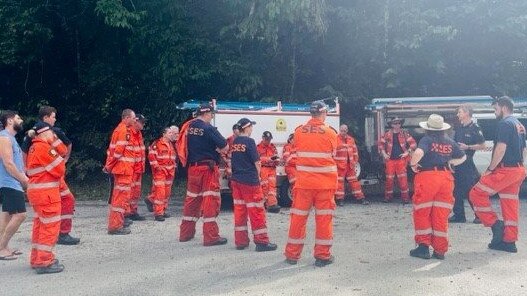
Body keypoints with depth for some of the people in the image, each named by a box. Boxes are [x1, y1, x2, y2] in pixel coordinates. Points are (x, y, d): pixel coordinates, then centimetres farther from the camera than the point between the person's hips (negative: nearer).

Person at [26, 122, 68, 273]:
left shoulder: (34, 147, 16)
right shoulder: (44, 148, -15)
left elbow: (63, 151, 13)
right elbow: (60, 169, -14)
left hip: (36, 191, 10)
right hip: (47, 193, -10)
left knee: (40, 225, 17)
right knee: (50, 226, -5)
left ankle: (36, 259, 25)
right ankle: (44, 262, -2)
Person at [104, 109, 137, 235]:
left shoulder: (119, 130, 19)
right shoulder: (124, 130, -12)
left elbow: (112, 148, 20)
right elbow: (118, 150, -19)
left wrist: (109, 164, 15)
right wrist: (109, 166, -10)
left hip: (120, 168, 10)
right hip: (124, 168, -10)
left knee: (118, 195, 18)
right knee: (122, 195, -8)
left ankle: (117, 221, 28)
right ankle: (115, 226, -7)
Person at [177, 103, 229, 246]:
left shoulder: (188, 127, 7)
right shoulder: (208, 128, -13)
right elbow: (225, 147, -15)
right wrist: (217, 149, 6)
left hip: (193, 167, 7)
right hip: (208, 167, -7)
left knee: (192, 199, 15)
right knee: (210, 201, -3)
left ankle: (186, 233, 24)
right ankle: (211, 237, -2)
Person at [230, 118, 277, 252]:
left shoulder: (234, 142, 7)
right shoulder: (249, 141, -12)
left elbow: (233, 160, 11)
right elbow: (256, 162, -10)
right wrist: (258, 176, 4)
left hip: (236, 180, 7)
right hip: (250, 180, -7)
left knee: (239, 210, 11)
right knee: (256, 211, -1)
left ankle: (241, 241, 16)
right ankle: (261, 241, 3)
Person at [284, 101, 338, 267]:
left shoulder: (298, 132, -3)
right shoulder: (330, 133, -7)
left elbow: (298, 152, 7)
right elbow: (333, 155, 4)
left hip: (303, 182, 2)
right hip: (325, 183, -2)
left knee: (298, 217, 9)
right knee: (324, 219, 7)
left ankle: (292, 254, 17)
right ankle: (322, 256, 12)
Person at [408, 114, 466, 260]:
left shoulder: (426, 140, -6)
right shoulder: (450, 142, 11)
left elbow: (418, 152, -26)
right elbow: (462, 157, 24)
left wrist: (413, 164, -10)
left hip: (427, 176, -5)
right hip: (446, 177, 5)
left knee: (422, 214, 7)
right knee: (441, 216, 8)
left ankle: (423, 246, 6)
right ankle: (440, 250, 11)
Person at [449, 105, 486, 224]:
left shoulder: (475, 128, -8)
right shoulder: (458, 128, 13)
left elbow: (482, 146, -8)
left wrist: (467, 147, -16)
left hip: (467, 162, -7)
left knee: (471, 190, -3)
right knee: (456, 190, 9)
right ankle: (458, 215, 18)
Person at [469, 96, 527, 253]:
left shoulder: (505, 123, -12)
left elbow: (501, 149, -21)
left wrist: (490, 169, -15)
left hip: (505, 170, -10)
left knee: (476, 193, -4)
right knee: (510, 204, 10)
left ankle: (495, 224, -3)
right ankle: (509, 242, 13)